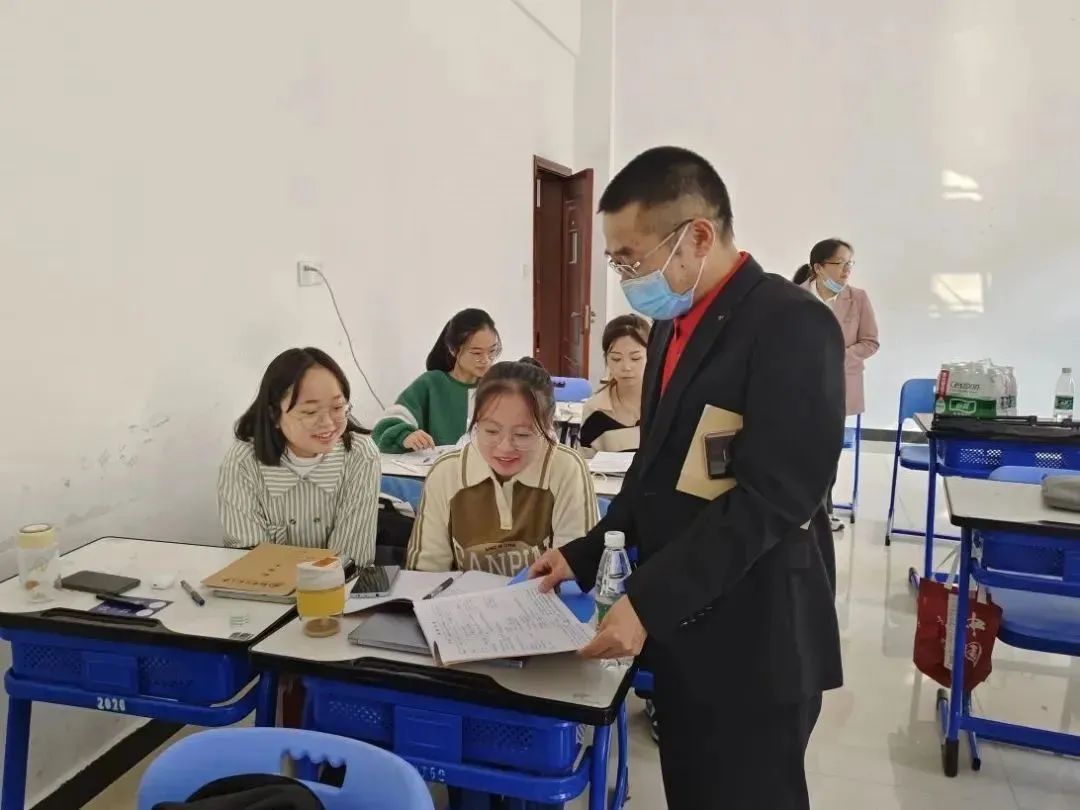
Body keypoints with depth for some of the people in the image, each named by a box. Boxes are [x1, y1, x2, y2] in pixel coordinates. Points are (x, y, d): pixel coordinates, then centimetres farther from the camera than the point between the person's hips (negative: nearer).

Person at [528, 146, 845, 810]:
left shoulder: (790, 324, -16)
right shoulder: (675, 325, 11)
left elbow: (770, 494, -23)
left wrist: (649, 602, -23)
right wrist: (587, 555, 6)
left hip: (752, 642, -8)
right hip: (684, 630, 8)